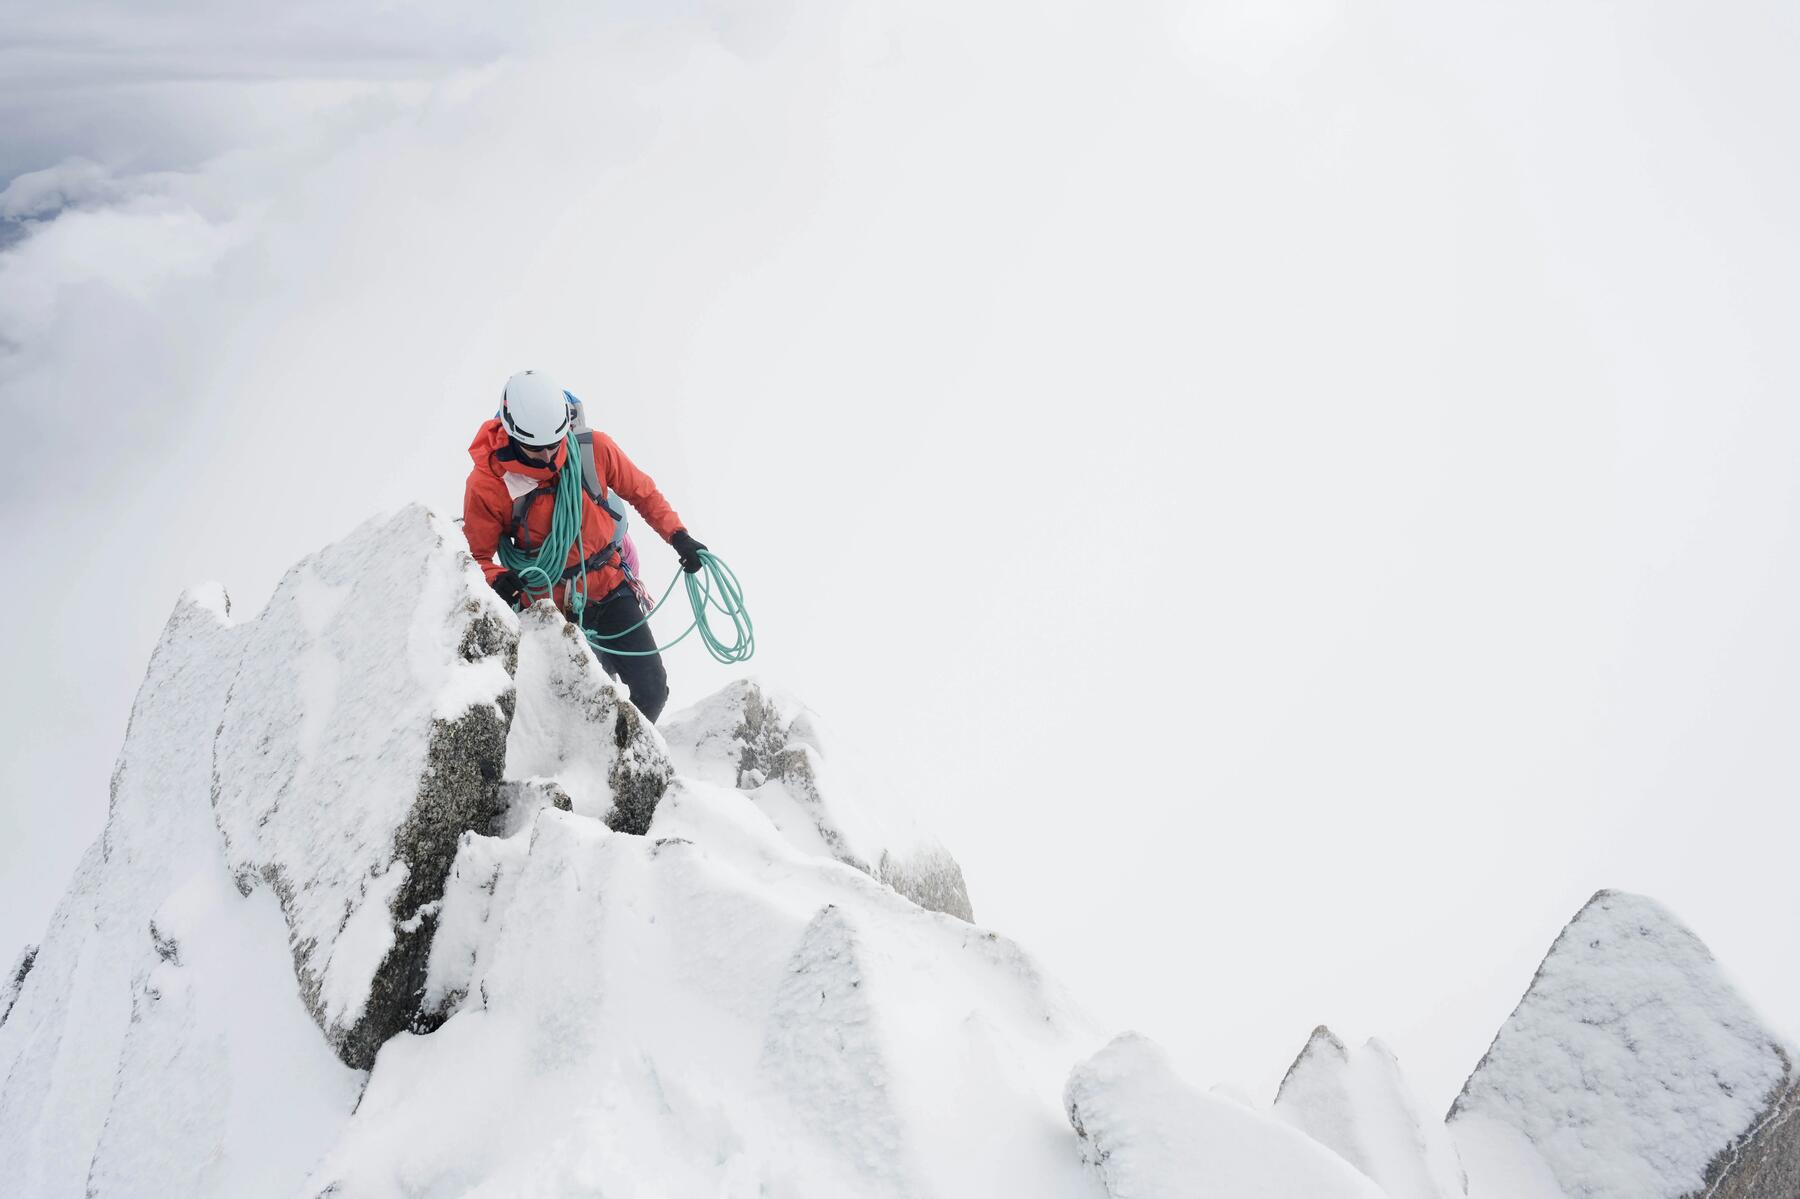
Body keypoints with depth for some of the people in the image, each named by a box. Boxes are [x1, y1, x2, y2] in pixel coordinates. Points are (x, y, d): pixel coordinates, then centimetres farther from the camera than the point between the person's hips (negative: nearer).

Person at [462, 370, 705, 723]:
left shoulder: (594, 448, -13)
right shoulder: (486, 484, -17)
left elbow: (642, 492, 4)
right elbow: (476, 556, -8)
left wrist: (677, 535, -6)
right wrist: (497, 580, -29)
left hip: (609, 587, 2)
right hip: (548, 607, -2)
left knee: (652, 689, 2)